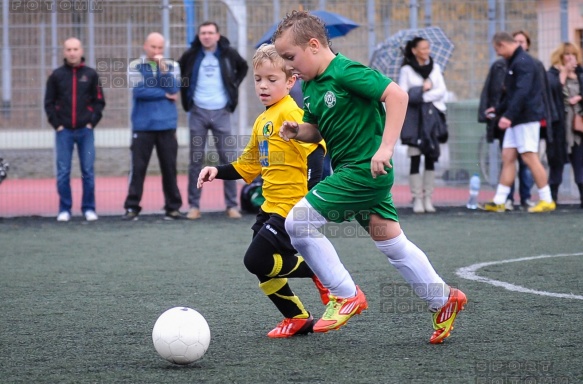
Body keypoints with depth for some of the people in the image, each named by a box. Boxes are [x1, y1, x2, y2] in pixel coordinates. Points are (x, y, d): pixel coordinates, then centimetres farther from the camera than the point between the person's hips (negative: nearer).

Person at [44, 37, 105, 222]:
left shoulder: (91, 74, 5)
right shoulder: (57, 75, 4)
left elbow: (99, 101, 6)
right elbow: (49, 102, 5)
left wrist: (92, 122, -4)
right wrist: (57, 124, -4)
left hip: (85, 130, 0)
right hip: (63, 131, 0)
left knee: (88, 172, 1)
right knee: (63, 172, 1)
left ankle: (89, 208, 8)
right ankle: (64, 209, 7)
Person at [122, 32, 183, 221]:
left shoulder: (171, 66, 8)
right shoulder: (135, 67, 3)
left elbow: (174, 88, -6)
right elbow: (138, 91, -11)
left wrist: (162, 68, -14)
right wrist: (164, 95, -5)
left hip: (167, 125, 2)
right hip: (142, 125, -2)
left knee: (169, 167, 5)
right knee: (138, 168, -2)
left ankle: (173, 207, 11)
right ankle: (132, 207, 1)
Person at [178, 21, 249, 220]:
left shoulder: (228, 53, 0)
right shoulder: (191, 55, -1)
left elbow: (243, 67, 19)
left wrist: (234, 85, 7)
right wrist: (185, 94, 6)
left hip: (221, 112, 0)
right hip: (198, 113, 0)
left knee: (227, 159, -1)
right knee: (196, 160, 2)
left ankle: (232, 205, 3)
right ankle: (194, 205, 6)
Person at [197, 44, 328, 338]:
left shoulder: (291, 113, -12)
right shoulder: (262, 121, 15)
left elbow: (315, 150, -20)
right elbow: (249, 164, 24)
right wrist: (218, 171, 10)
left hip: (292, 206, -9)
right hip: (271, 206, 9)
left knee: (257, 259, -13)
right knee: (264, 267, 9)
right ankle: (297, 319, 23)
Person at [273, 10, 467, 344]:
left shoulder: (346, 72, -17)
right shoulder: (310, 86, 11)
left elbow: (397, 95, -23)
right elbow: (318, 131, 22)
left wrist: (386, 147, -27)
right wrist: (297, 131, -1)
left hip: (365, 170, -10)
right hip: (351, 171, 10)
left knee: (299, 222, -12)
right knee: (390, 241, 15)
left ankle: (347, 295, -3)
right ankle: (443, 299, 26)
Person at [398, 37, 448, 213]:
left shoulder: (435, 68, 12)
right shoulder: (406, 70, 3)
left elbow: (442, 91, 1)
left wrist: (423, 96, -10)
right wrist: (424, 89, -11)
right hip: (414, 116, -3)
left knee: (431, 158, 2)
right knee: (415, 158, -7)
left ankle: (428, 199, 6)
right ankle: (417, 199, -4)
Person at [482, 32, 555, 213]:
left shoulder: (523, 62, -15)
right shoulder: (513, 62, 17)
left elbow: (522, 92, -25)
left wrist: (508, 115, -30)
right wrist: (498, 109, 31)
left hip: (527, 117, -10)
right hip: (516, 119, 10)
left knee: (529, 157, -9)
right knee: (507, 157, 7)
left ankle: (547, 201, -4)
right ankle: (499, 201, 8)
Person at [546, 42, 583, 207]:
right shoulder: (553, 74, 2)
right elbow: (553, 88, -17)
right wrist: (564, 71, -12)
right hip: (559, 124, -3)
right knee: (557, 161, 3)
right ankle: (552, 196, 10)